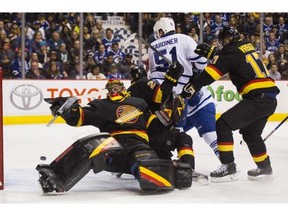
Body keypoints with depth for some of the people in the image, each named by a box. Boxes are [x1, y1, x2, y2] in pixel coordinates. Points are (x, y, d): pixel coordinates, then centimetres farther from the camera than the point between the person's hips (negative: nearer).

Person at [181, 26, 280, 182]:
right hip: (270, 99, 9)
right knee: (250, 133, 24)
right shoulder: (246, 46, 17)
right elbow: (225, 59, 30)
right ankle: (265, 168, 35)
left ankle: (229, 167, -10)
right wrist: (210, 52, 22)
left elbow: (211, 73, -13)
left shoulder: (232, 51, -7)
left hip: (258, 98, -9)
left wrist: (191, 87, -10)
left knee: (223, 124, -9)